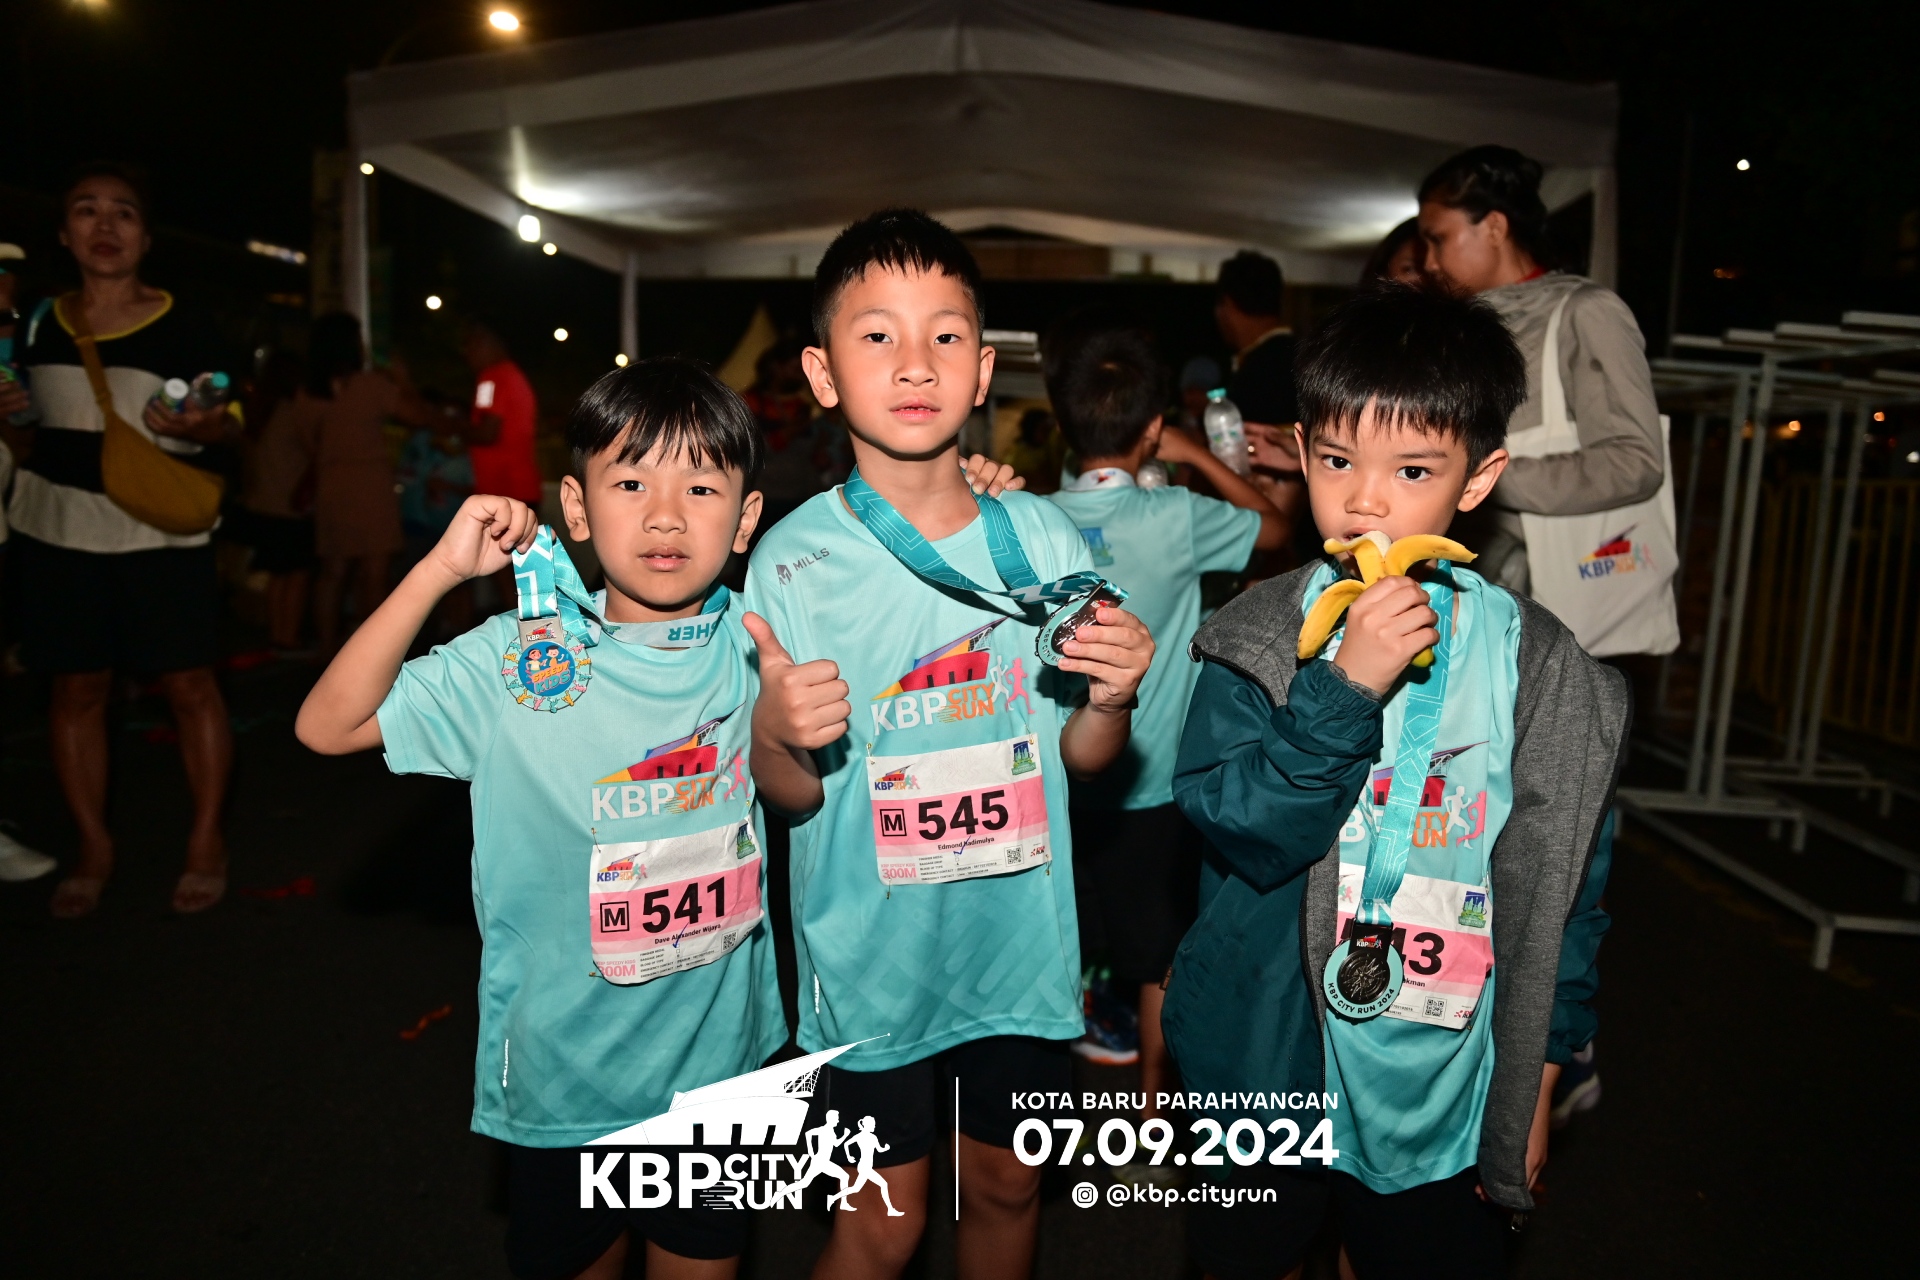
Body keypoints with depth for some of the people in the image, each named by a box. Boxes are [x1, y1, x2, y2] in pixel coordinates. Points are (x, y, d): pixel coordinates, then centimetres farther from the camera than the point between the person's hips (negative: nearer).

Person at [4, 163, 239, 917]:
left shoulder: (182, 327, -5)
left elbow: (227, 428, -4)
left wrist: (209, 429, -26)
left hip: (161, 531, -4)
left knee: (188, 684, 0)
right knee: (77, 687, 8)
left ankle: (206, 841, 14)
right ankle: (94, 848, 21)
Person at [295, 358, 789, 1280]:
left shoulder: (755, 643, -8)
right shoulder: (521, 659, -14)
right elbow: (328, 725, -17)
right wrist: (442, 568, -25)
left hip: (715, 1062, 2)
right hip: (561, 1071, -1)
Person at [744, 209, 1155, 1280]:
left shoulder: (1045, 539, -5)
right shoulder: (793, 562, -12)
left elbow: (1081, 756, 2)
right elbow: (791, 798, -7)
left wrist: (1112, 697, -18)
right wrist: (777, 735, -28)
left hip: (1023, 939, 3)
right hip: (872, 952, -2)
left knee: (1008, 1185, 22)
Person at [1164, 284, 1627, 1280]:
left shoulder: (1540, 666, -8)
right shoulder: (1259, 639, -10)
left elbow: (1560, 888, -1)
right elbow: (1237, 831, -19)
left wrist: (1535, 1079, 3)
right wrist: (1345, 687, -29)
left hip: (1444, 1090, 0)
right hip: (1264, 1062, 1)